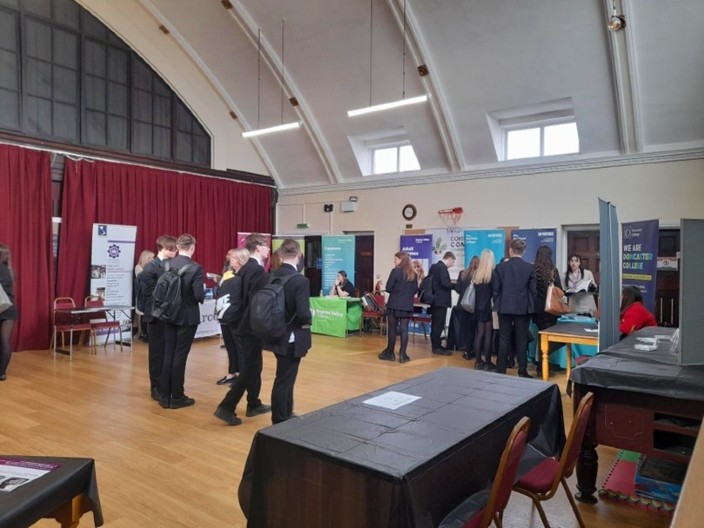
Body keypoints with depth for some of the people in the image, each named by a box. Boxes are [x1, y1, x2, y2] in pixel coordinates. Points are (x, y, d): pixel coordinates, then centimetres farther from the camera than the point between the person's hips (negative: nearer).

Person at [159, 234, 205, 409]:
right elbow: (199, 295, -19)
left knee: (168, 355, 11)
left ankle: (165, 396, 18)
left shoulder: (167, 265, -1)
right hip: (187, 317, -5)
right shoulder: (196, 268, -15)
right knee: (180, 355, 2)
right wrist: (203, 294, 2)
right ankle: (177, 397, 11)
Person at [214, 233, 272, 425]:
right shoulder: (258, 270, -18)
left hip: (243, 324, 9)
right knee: (248, 369, -2)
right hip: (252, 327, -9)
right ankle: (226, 407, 1)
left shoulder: (245, 268, 10)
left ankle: (253, 405, 27)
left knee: (253, 366, 17)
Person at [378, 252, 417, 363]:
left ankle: (390, 353, 15)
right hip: (407, 305, 4)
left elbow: (388, 288, -9)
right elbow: (415, 290, 12)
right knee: (404, 329, 6)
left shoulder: (396, 271, -9)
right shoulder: (413, 274, 6)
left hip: (394, 304, -4)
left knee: (392, 329, 6)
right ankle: (402, 355, 6)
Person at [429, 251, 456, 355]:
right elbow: (445, 283, -25)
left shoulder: (434, 266, 13)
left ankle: (436, 345, 21)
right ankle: (436, 347, -1)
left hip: (435, 299, 10)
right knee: (439, 324, -5)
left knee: (436, 323, 14)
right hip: (441, 300, -10)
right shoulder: (442, 268, -16)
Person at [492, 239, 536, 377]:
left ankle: (501, 371, 9)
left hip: (505, 307, 0)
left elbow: (495, 289, 0)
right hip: (523, 308, 0)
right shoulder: (530, 267, -4)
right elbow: (532, 290, -2)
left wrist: (497, 304, 12)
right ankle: (522, 372, 9)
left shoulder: (500, 267, -3)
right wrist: (531, 307, 11)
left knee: (504, 339, 6)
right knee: (522, 340, 5)